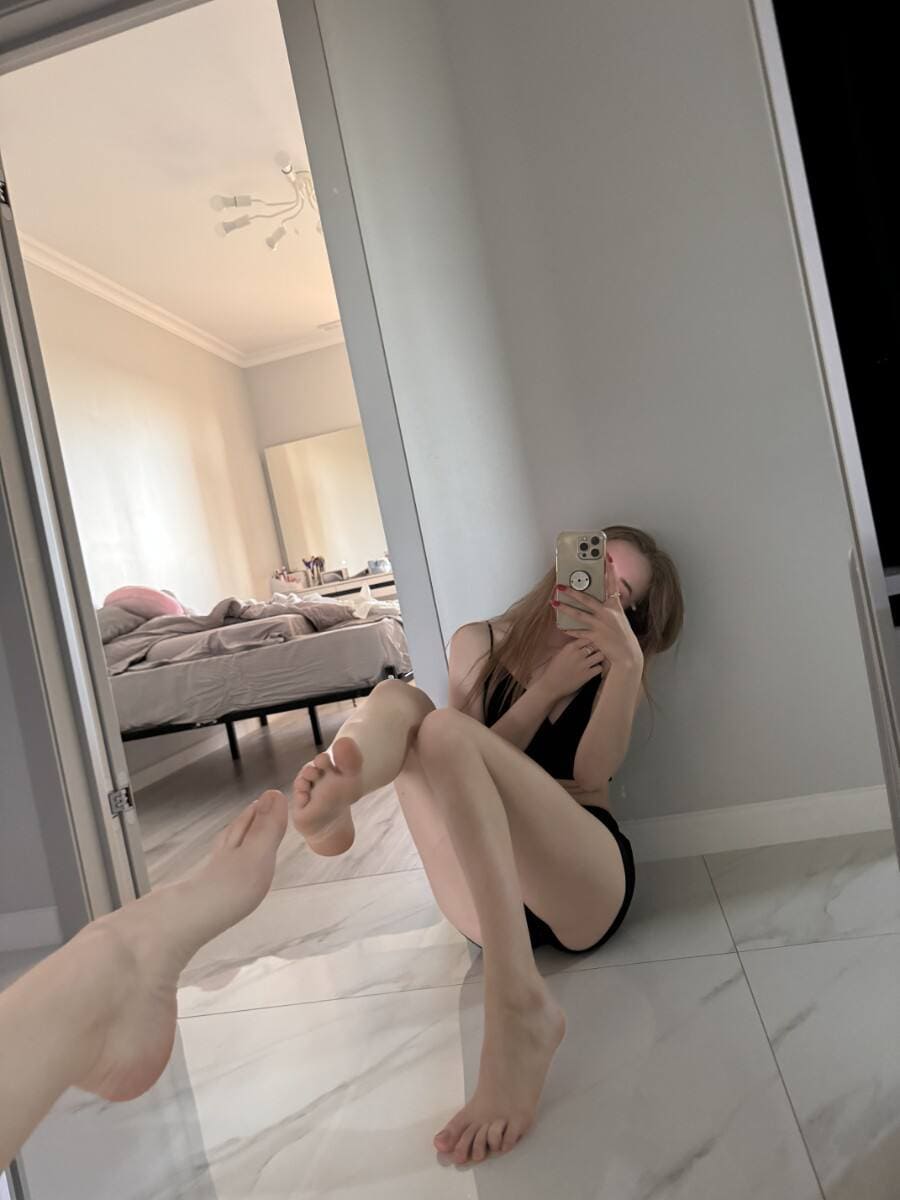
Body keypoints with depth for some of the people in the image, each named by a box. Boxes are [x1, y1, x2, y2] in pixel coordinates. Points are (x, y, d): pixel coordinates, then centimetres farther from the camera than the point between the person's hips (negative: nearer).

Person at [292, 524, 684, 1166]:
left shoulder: (611, 660, 12)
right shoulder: (481, 643, 13)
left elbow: (593, 772, -5)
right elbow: (475, 767, 2)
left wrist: (628, 660, -14)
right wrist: (546, 691, -7)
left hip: (583, 879, -2)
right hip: (485, 895, 3)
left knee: (445, 729, -26)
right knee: (396, 698, -14)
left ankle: (519, 1007, -43)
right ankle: (331, 804, -50)